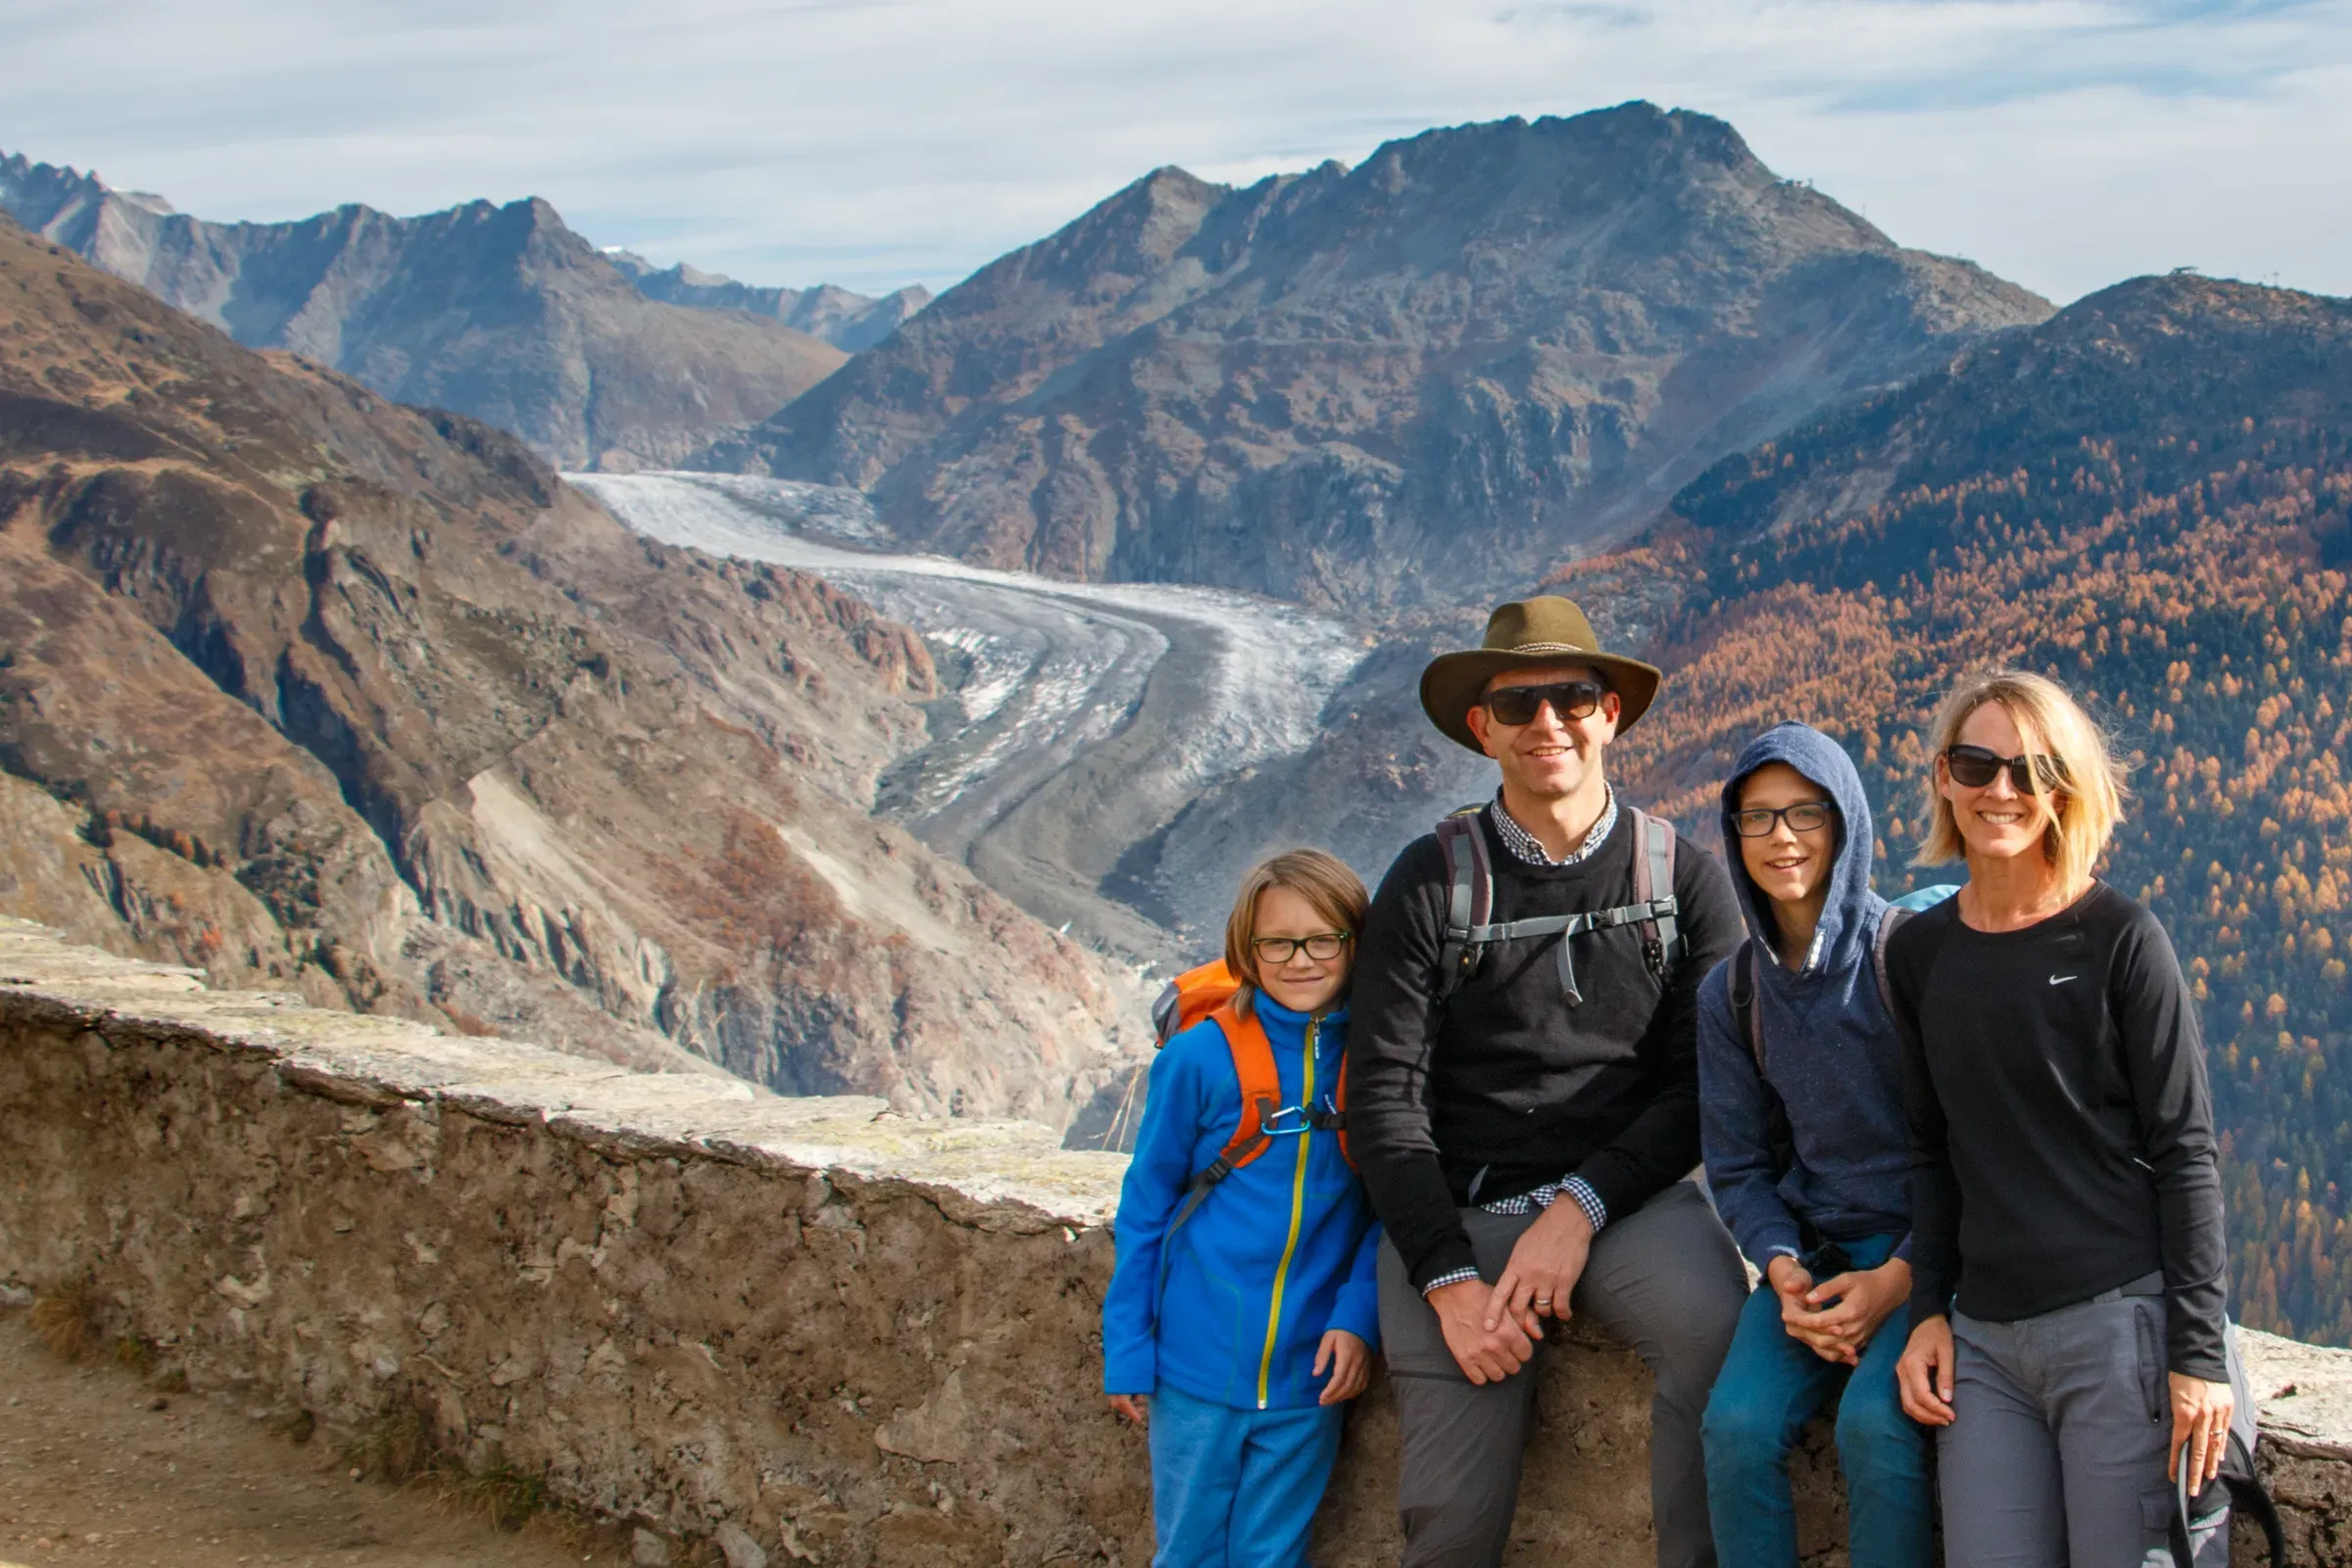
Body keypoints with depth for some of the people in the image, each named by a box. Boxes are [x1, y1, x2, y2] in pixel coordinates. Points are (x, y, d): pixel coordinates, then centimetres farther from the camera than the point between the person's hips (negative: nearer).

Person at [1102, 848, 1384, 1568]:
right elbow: (1144, 1209, 0)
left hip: (1307, 1374, 1)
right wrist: (1126, 1352, -1)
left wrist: (1358, 1317, -10)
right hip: (1198, 1366, -1)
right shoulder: (1200, 1058, -7)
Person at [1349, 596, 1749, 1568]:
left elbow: (1703, 1082, 2)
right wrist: (1447, 1278, -11)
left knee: (1718, 1327, -31)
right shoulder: (1429, 883, 3)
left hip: (1625, 1196, 0)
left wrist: (1581, 1207, -12)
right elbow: (1382, 1096, -1)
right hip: (1455, 1210, 0)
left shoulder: (1681, 879, 6)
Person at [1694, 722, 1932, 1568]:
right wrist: (1783, 1269, -9)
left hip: (1926, 1248, -4)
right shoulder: (1731, 992, 6)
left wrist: (1900, 1275, -17)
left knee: (1874, 1422, -29)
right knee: (1737, 1422, -21)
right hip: (1811, 1248, 4)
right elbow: (1737, 1164, 10)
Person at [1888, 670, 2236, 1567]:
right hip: (1985, 1339, 4)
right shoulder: (1919, 953, 10)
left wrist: (2200, 1351, -9)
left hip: (2122, 1324, -4)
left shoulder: (2119, 940, -3)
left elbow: (2184, 1151, -5)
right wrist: (1929, 1310, 7)